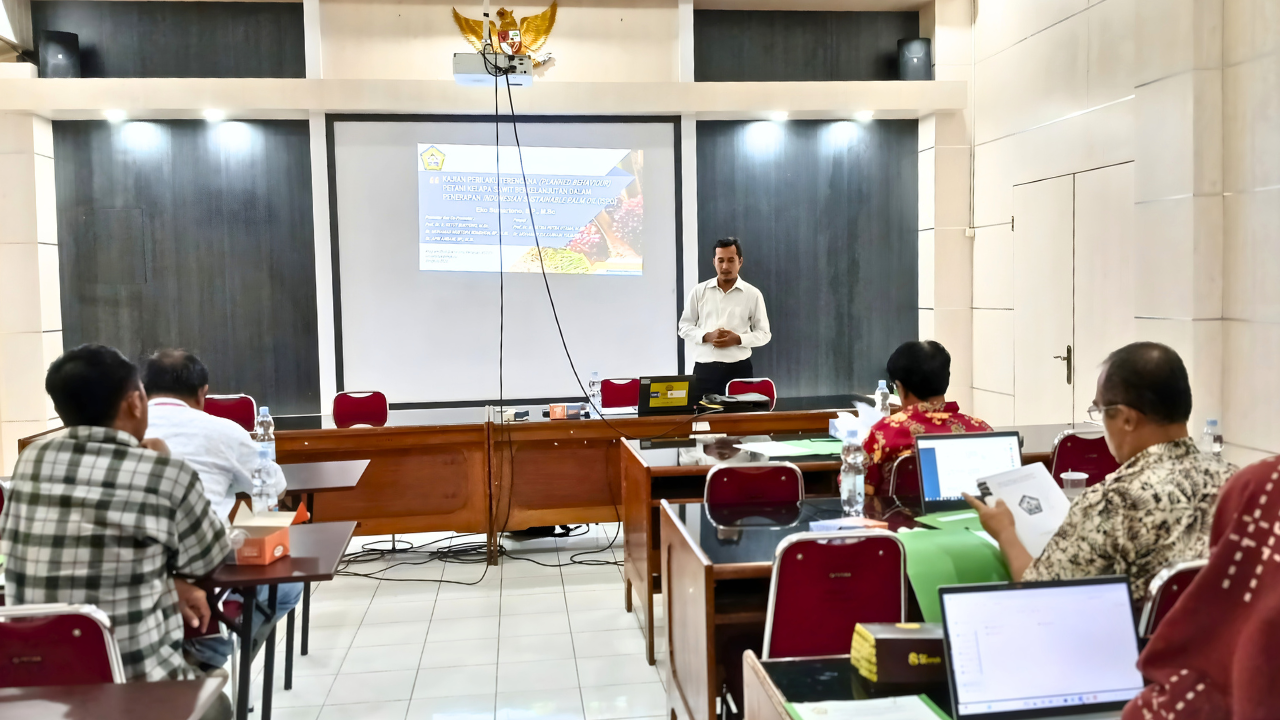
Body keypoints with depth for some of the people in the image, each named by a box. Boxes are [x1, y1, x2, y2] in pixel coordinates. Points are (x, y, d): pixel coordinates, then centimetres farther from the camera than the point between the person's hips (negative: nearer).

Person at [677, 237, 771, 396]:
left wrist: (738, 339, -12)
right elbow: (684, 327, 9)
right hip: (704, 368, 1)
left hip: (739, 368, -1)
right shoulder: (699, 291, 6)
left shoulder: (752, 294, 4)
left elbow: (764, 334, 6)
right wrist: (707, 336, -11)